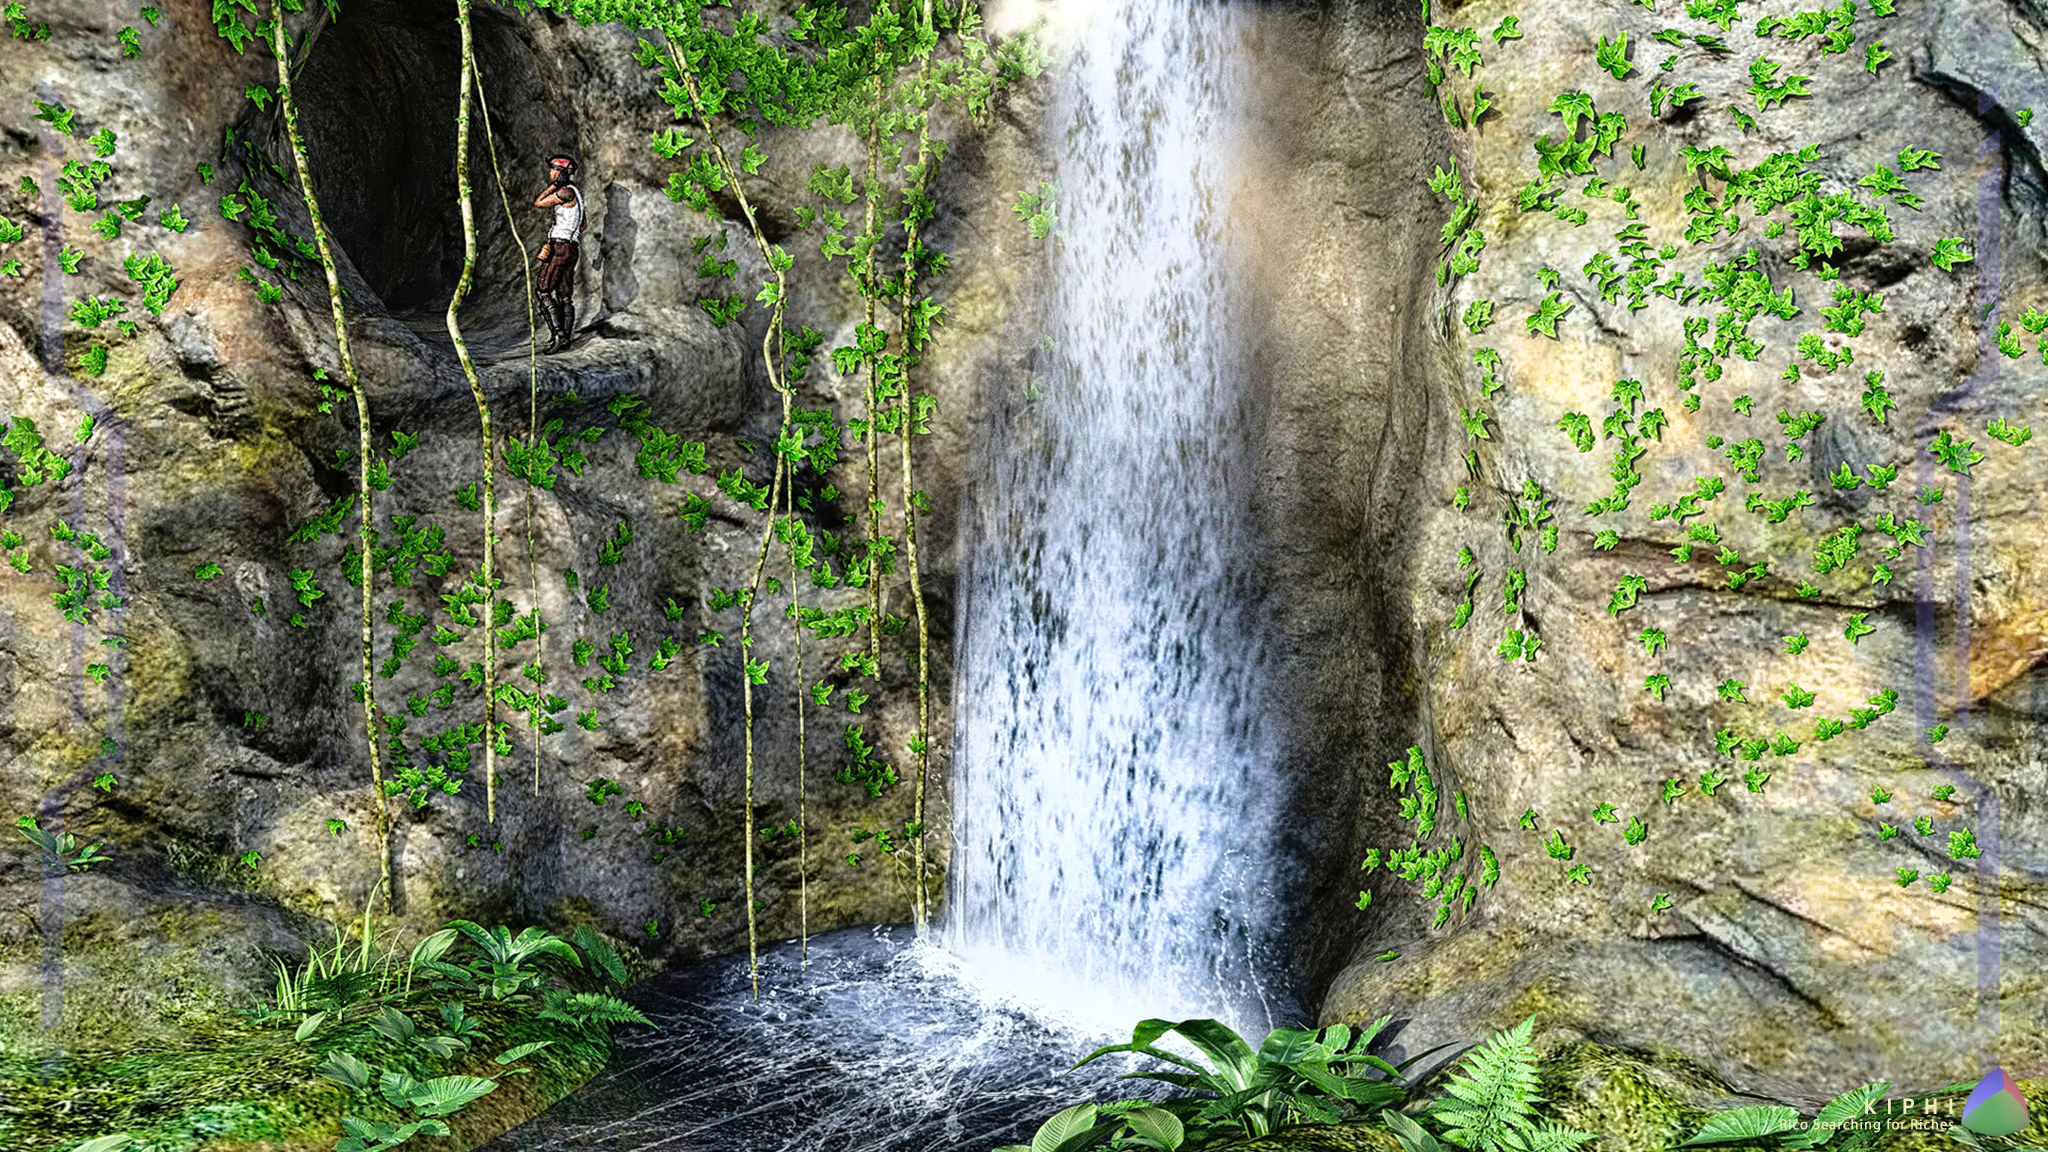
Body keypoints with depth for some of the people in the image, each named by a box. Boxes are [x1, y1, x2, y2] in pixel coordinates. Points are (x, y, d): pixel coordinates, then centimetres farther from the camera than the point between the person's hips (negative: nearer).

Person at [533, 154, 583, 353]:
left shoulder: (566, 191, -11)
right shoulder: (575, 192, 18)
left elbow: (538, 203, -8)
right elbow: (583, 225, 25)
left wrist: (554, 185, -6)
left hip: (559, 247, -10)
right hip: (572, 248, 10)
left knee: (545, 293, -10)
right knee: (565, 297, 8)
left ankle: (560, 336, -16)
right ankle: (565, 340, 8)